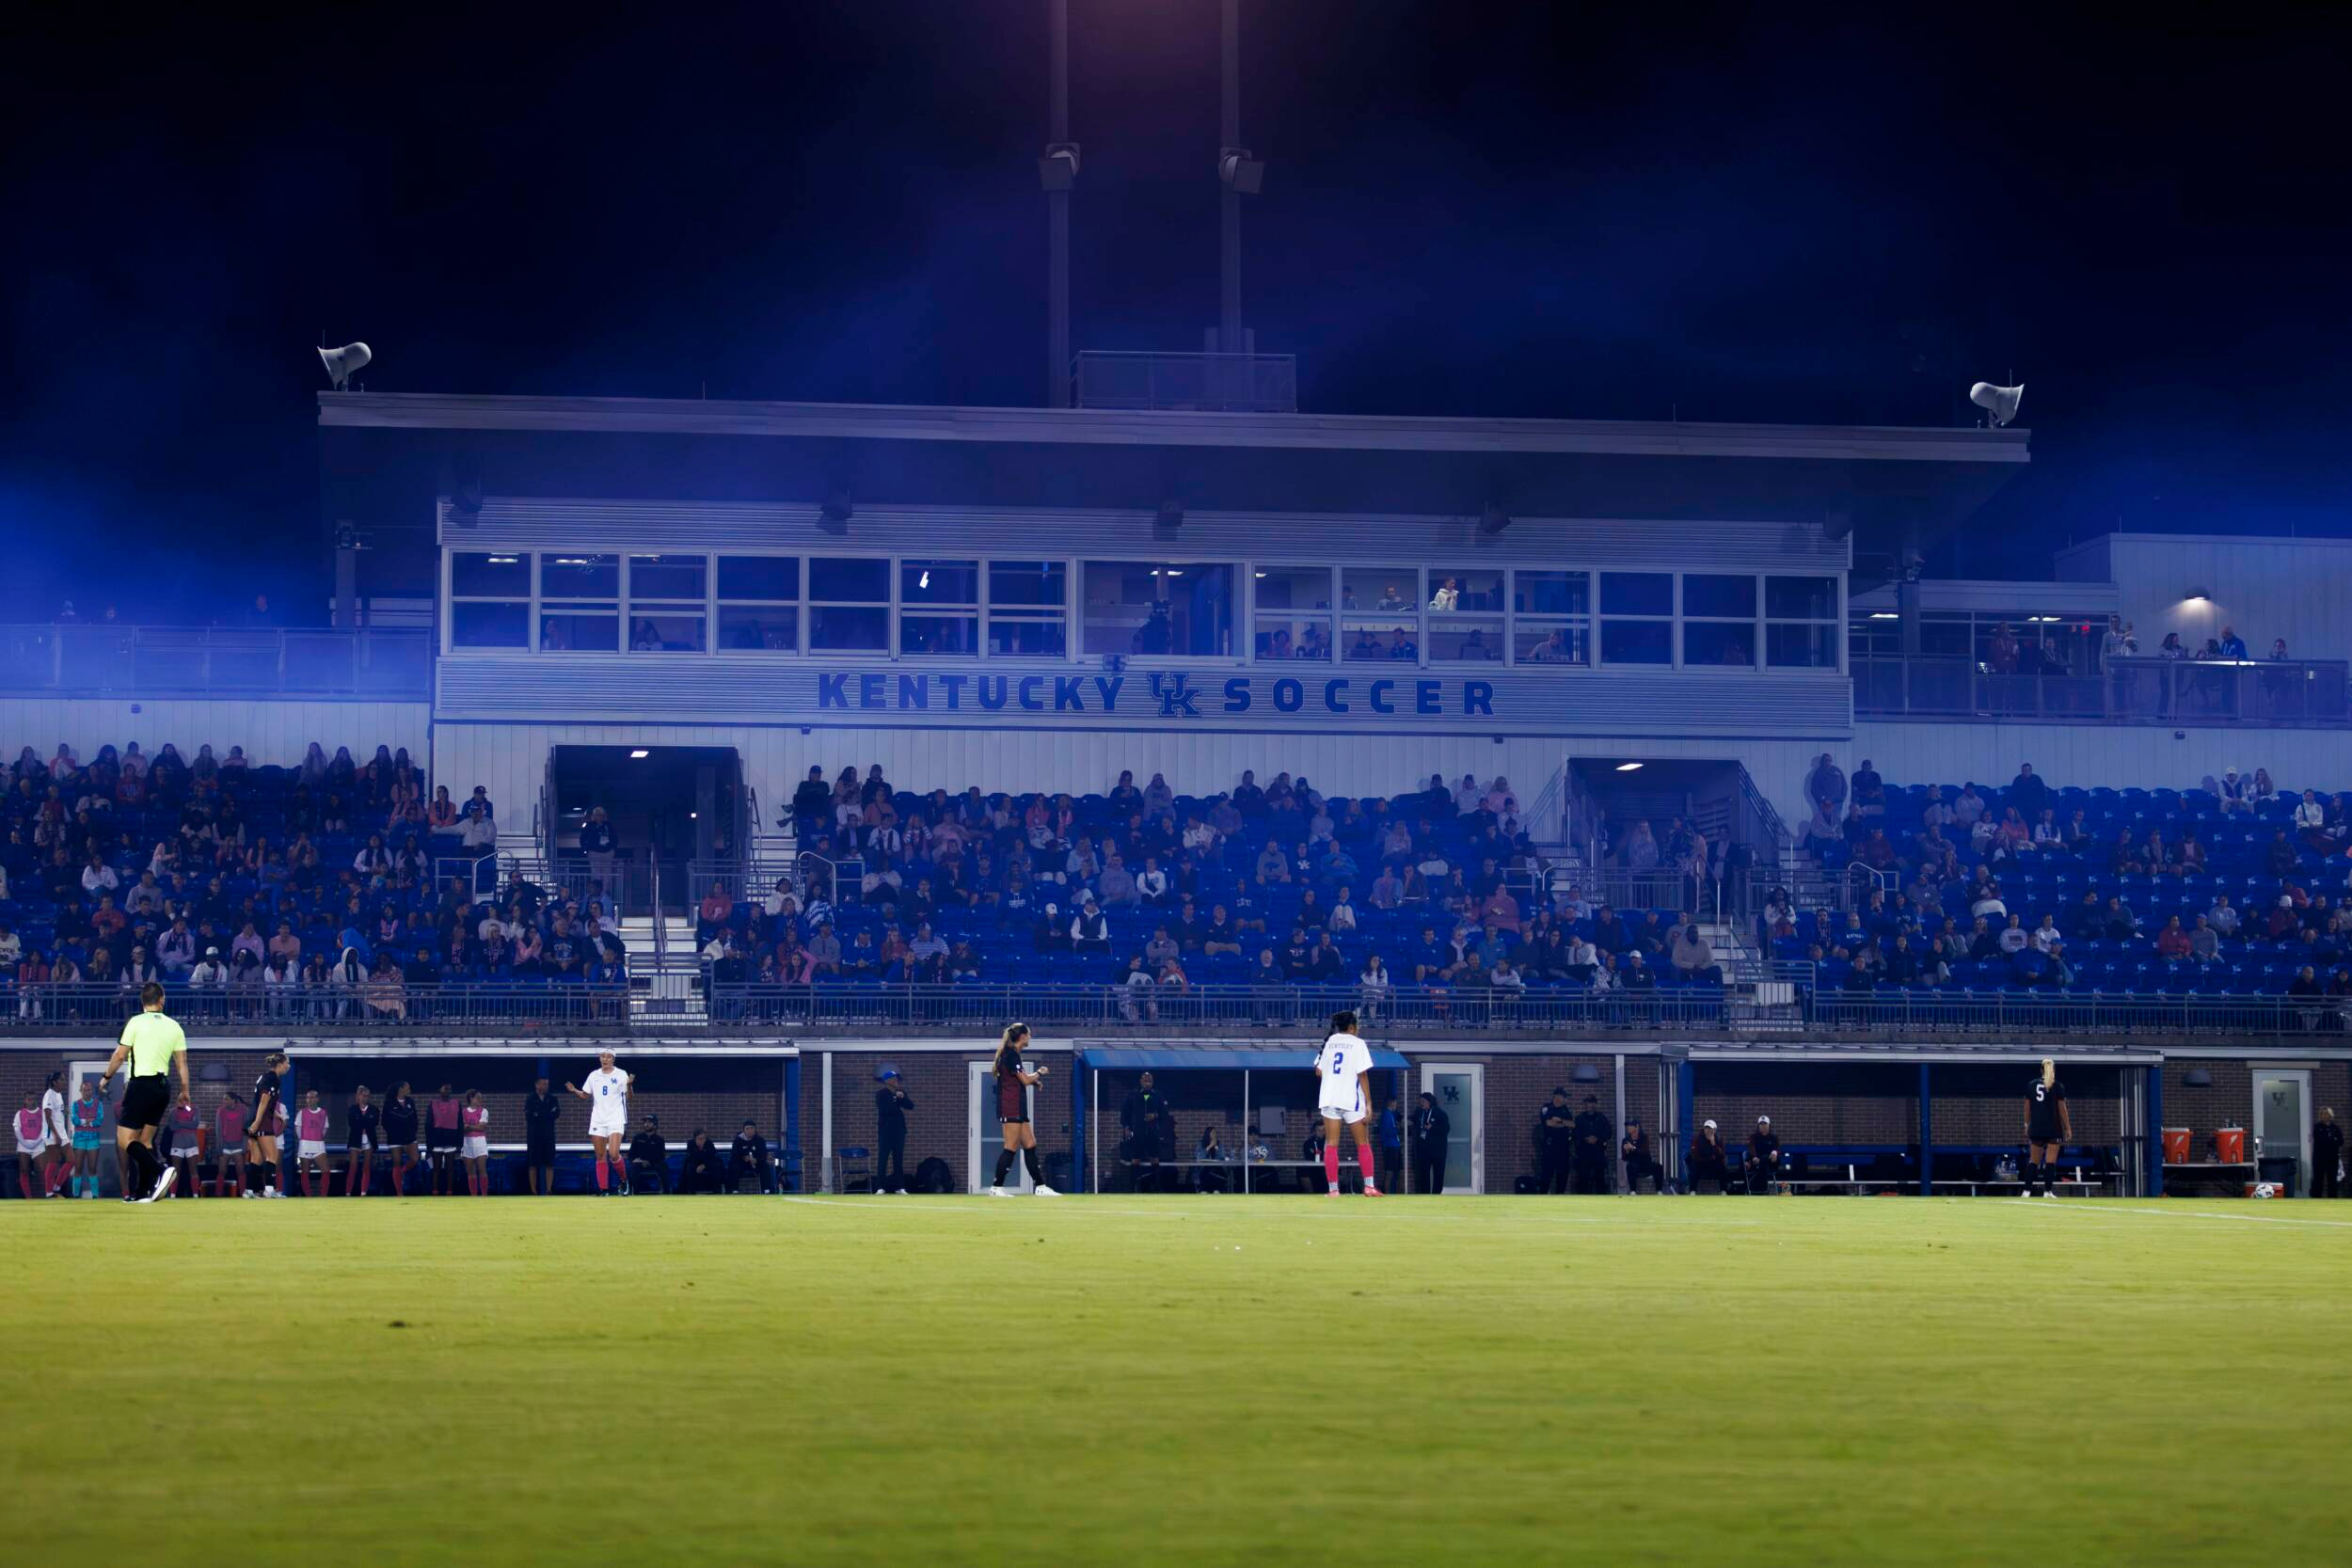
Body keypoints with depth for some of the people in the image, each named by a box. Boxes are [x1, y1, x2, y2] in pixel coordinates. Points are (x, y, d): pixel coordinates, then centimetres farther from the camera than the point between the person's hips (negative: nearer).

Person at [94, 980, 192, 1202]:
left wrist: (106, 1077, 10)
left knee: (125, 1140, -5)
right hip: (163, 1086, 6)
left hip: (141, 1085, -6)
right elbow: (182, 1063, 6)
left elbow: (120, 1055, -5)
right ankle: (142, 1192, 8)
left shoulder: (135, 1023, -7)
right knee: (145, 1140, 13)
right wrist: (185, 1091, 15)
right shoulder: (174, 1027, 5)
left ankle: (160, 1170, -25)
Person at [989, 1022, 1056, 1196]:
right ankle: (996, 1187, -8)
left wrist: (1033, 1080, 11)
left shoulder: (1011, 1054, 18)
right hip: (1011, 1108, -10)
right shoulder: (1011, 1054, -12)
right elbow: (1025, 1080, -14)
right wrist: (1038, 1073, 3)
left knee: (1030, 1146, 8)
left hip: (1017, 1109, 10)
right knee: (1011, 1148, -10)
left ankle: (1040, 1186, 9)